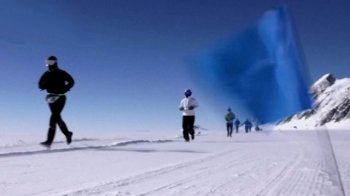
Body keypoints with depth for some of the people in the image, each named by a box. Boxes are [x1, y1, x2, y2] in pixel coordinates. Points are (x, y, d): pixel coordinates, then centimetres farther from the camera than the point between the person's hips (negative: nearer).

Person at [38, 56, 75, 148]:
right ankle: (67, 134, 30)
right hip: (51, 98, 6)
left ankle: (49, 141, -16)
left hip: (60, 98, -6)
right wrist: (44, 84, -17)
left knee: (53, 117, -15)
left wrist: (63, 90, -15)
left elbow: (71, 82, -2)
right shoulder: (46, 74, 7)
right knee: (57, 118, 11)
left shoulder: (61, 73, -6)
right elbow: (40, 85, 7)